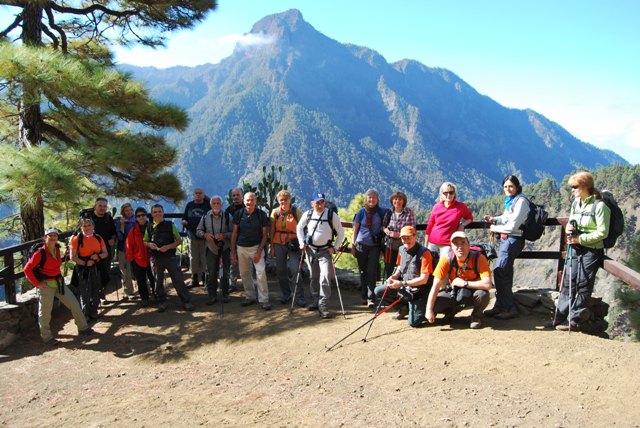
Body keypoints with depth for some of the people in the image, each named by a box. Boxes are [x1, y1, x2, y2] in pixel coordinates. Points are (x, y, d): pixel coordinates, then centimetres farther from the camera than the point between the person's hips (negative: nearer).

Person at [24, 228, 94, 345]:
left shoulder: (57, 249, 4)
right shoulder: (40, 253, -18)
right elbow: (27, 269, -17)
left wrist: (58, 277, 15)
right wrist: (37, 283, -17)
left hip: (59, 282, 7)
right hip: (46, 285, -7)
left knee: (74, 304, 8)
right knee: (45, 312, 4)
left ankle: (83, 328, 22)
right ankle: (46, 337, 21)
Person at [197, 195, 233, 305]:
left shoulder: (227, 216, -3)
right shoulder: (205, 216, 3)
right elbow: (198, 231, 10)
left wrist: (224, 235, -22)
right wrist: (205, 234, -11)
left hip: (225, 248, -1)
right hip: (211, 248, 1)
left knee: (225, 273, 6)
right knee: (212, 273, 1)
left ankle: (225, 294, 19)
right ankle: (212, 296, 11)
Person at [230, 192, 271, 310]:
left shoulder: (261, 214, -6)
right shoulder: (238, 214, -1)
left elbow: (265, 234, -3)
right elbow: (234, 233, 5)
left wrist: (259, 252, -11)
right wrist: (233, 252, 2)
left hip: (256, 247, -3)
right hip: (241, 247, 3)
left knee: (261, 272, -12)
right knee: (244, 273, 9)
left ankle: (264, 300, -5)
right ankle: (250, 297, 23)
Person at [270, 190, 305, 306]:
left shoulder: (296, 211, -1)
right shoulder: (275, 212, 4)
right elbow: (272, 230, 7)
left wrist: (301, 242, -7)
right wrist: (272, 246, 5)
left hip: (293, 244, -3)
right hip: (278, 244, 3)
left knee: (294, 270, -11)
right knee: (281, 270, 8)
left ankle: (299, 297, -3)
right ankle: (286, 294, 24)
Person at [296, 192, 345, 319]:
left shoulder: (332, 215, -9)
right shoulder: (307, 214, -2)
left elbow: (341, 233, 0)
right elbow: (299, 228, 14)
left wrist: (335, 247, -6)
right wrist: (302, 242, 3)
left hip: (325, 251, -3)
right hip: (310, 249, 3)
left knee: (325, 277, -15)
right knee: (313, 277, 14)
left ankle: (323, 305, -10)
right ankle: (315, 301, 30)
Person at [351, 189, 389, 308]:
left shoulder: (382, 212, 3)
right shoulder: (361, 213, 4)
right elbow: (355, 230, 7)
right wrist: (353, 246, 4)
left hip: (374, 246, -1)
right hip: (361, 245, 1)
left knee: (372, 271, -9)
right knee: (363, 271, 8)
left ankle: (371, 298, -7)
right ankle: (364, 296, 18)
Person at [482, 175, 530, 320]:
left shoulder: (521, 201, -13)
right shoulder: (510, 201, 14)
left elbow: (512, 226, -17)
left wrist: (495, 228, -5)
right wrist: (494, 220, 7)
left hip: (513, 240, -9)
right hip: (505, 238, 9)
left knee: (499, 271, -13)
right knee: (505, 273, 14)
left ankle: (510, 308, -7)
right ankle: (501, 305, 23)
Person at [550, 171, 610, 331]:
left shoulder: (599, 205, -13)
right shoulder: (576, 203, 10)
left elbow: (603, 232, -15)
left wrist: (580, 239, -18)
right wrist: (568, 228, -4)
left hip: (592, 250, -7)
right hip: (576, 249, 7)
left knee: (583, 285, 0)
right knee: (569, 283, 7)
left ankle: (574, 320, 8)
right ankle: (560, 318, 12)